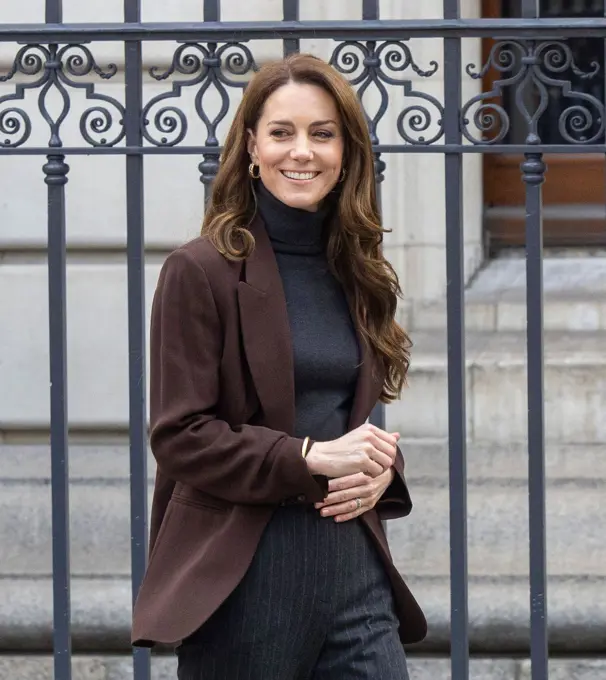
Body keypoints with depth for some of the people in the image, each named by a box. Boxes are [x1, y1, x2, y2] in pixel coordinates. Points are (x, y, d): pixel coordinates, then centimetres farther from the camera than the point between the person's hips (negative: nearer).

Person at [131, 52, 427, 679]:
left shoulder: (358, 274, 13)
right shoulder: (200, 272, -5)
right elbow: (178, 436, -9)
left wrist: (380, 473, -2)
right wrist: (310, 458, -18)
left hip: (354, 564, 5)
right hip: (242, 574, -5)